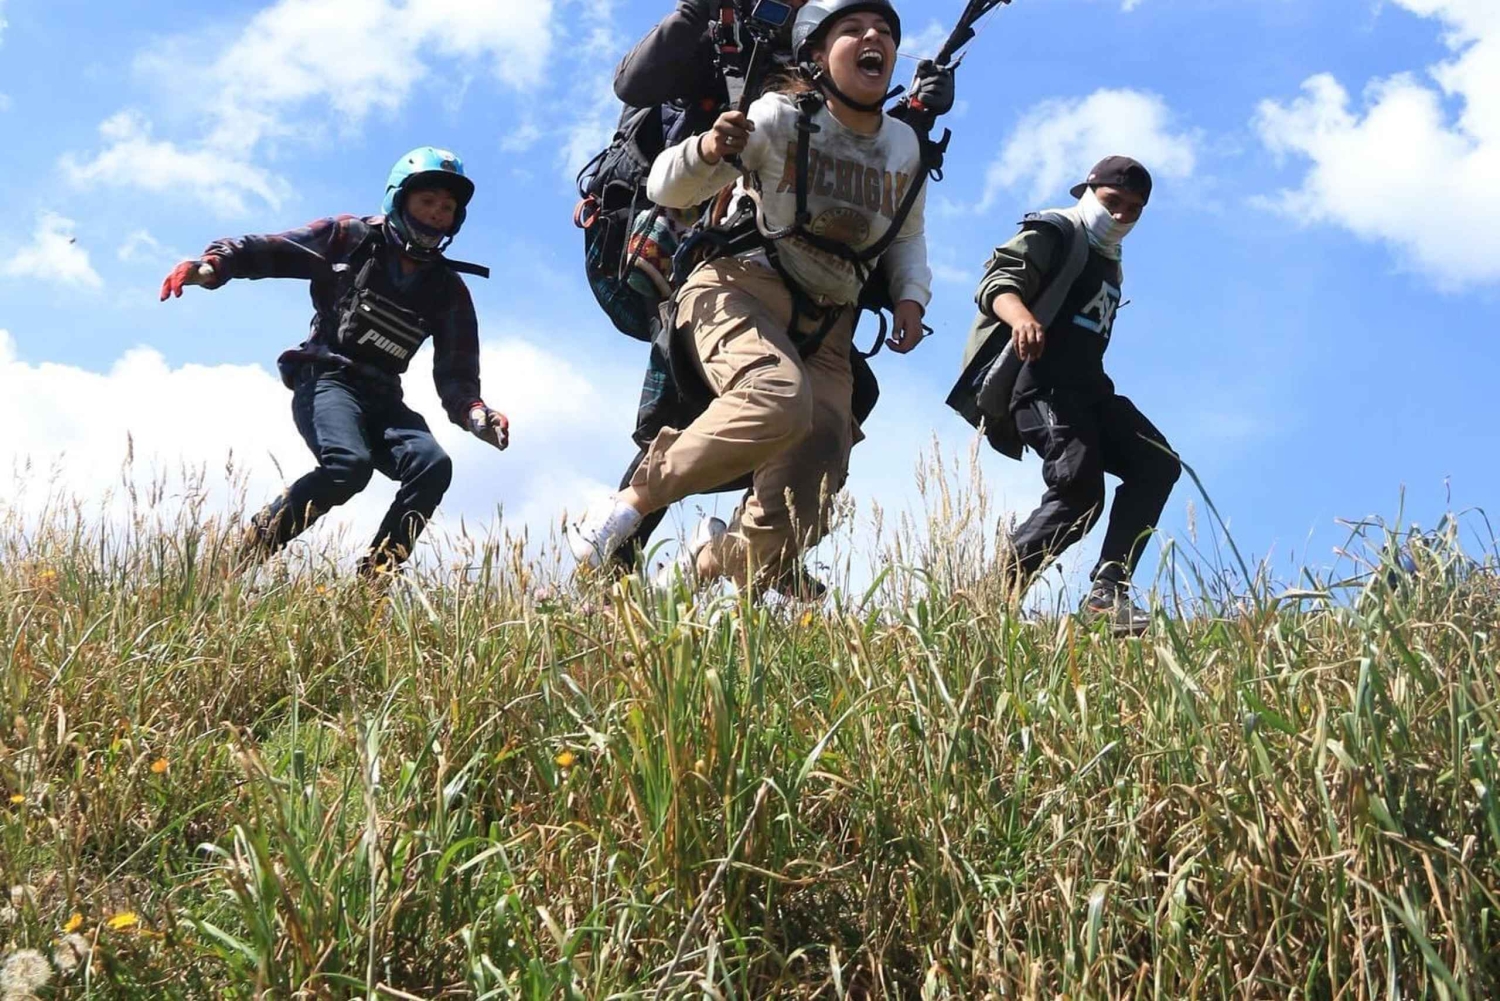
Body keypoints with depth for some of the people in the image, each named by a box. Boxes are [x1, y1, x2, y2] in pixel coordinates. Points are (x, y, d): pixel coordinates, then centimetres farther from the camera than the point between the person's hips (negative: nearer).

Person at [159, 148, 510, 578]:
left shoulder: (449, 291, 10)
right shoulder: (351, 238, 3)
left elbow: (456, 377, 4)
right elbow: (266, 250, -2)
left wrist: (476, 415, -19)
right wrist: (212, 265, -23)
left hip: (383, 399, 4)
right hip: (326, 379, -4)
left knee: (433, 465, -25)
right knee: (349, 464, -32)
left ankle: (375, 575, -18)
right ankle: (251, 548, -12)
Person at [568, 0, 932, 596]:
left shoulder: (904, 145, 7)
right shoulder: (781, 117, -7)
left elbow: (907, 237, 24)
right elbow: (667, 190, -11)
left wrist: (911, 298, 4)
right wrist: (709, 150, -33)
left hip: (824, 328, 5)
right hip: (741, 291, -5)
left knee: (800, 513, -9)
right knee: (780, 398, -40)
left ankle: (713, 559, 24)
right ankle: (632, 502, -22)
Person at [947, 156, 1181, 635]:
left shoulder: (1110, 265, 28)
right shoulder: (1053, 234, 1)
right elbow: (997, 282, -16)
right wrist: (1021, 315, -38)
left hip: (1085, 387, 9)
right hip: (1040, 379, -9)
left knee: (1157, 464, -3)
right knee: (1080, 489, -24)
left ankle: (1108, 589, -9)